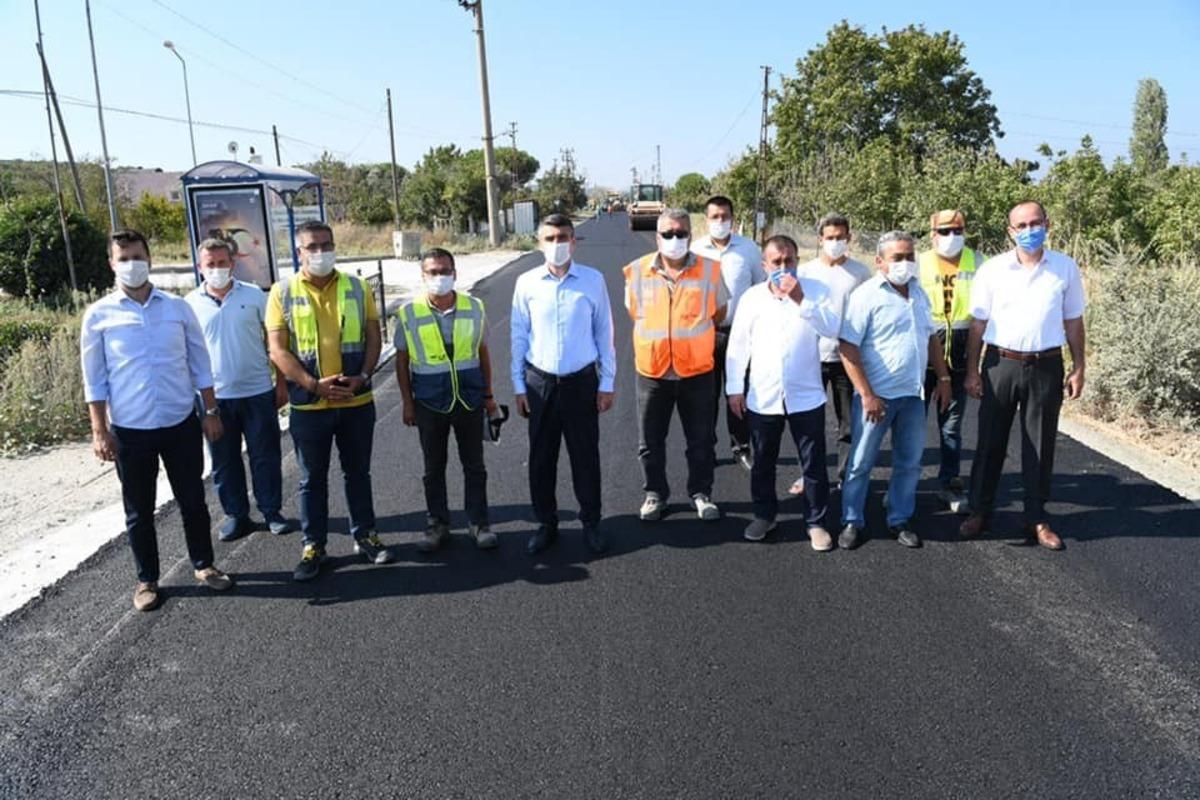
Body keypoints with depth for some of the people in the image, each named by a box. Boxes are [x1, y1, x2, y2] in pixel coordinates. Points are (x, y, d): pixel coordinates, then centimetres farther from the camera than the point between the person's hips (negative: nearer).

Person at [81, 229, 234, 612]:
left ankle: (203, 565, 30)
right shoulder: (99, 316, -3)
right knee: (139, 510, 11)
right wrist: (100, 431, -4)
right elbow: (95, 381, 0)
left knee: (192, 500, 12)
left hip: (182, 423, 1)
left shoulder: (178, 308, 2)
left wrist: (211, 412, 5)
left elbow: (200, 365, 6)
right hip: (130, 430, -1)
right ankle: (147, 579, 26)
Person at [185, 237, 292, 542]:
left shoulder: (254, 295, 0)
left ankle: (272, 511, 19)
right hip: (214, 397, 1)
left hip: (258, 393, -1)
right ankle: (236, 515, 23)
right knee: (225, 461, 10)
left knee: (265, 457, 6)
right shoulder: (191, 303, 2)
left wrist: (281, 382, 1)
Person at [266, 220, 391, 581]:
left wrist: (362, 377, -11)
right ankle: (313, 546, 21)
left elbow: (373, 337, 5)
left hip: (357, 401, 2)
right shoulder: (283, 292, -3)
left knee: (358, 473, 14)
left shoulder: (356, 287, 4)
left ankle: (365, 536, 28)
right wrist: (315, 384, -17)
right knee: (312, 479, 9)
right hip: (309, 405, -2)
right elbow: (278, 350, -7)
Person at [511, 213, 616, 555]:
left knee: (585, 455, 8)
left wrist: (607, 383, 0)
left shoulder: (593, 280, -4)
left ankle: (591, 522, 24)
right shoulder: (527, 283, -2)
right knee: (541, 457, 9)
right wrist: (519, 386, 2)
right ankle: (546, 524, 25)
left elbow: (604, 334, 0)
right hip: (540, 382, 1)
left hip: (582, 381, -1)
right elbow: (519, 337, 3)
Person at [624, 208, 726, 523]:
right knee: (650, 441, 12)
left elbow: (718, 313, 10)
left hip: (697, 370, 0)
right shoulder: (637, 271, -5)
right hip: (652, 371, 1)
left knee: (701, 440, 13)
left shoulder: (710, 269, -6)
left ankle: (700, 493, 31)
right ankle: (655, 493, 31)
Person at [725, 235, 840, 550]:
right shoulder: (752, 297, 1)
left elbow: (832, 327, -17)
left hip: (806, 396, -1)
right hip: (762, 397, 2)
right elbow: (738, 345, 4)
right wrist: (734, 388, 1)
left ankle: (816, 522, 21)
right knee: (763, 463, 15)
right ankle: (764, 515, 33)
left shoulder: (815, 290, -3)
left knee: (814, 464, 6)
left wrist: (801, 300, -25)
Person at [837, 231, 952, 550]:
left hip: (912, 395, 6)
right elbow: (848, 347, -15)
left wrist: (943, 378, 13)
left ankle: (900, 520, 26)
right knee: (861, 463, 3)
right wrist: (866, 395, -19)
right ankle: (852, 522, 17)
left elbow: (932, 337, 20)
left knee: (909, 463, 12)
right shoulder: (866, 295, -11)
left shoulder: (919, 293, 9)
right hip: (876, 395, -6)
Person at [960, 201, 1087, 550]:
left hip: (1046, 367, 1)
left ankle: (1037, 518, 21)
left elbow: (1073, 322, 7)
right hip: (1001, 364, 0)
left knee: (1040, 445, 9)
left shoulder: (1066, 268, 1)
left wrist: (1078, 368, 5)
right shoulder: (992, 269, -3)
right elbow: (978, 324, 1)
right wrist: (972, 370, -1)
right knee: (990, 441, 7)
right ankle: (980, 511, 20)